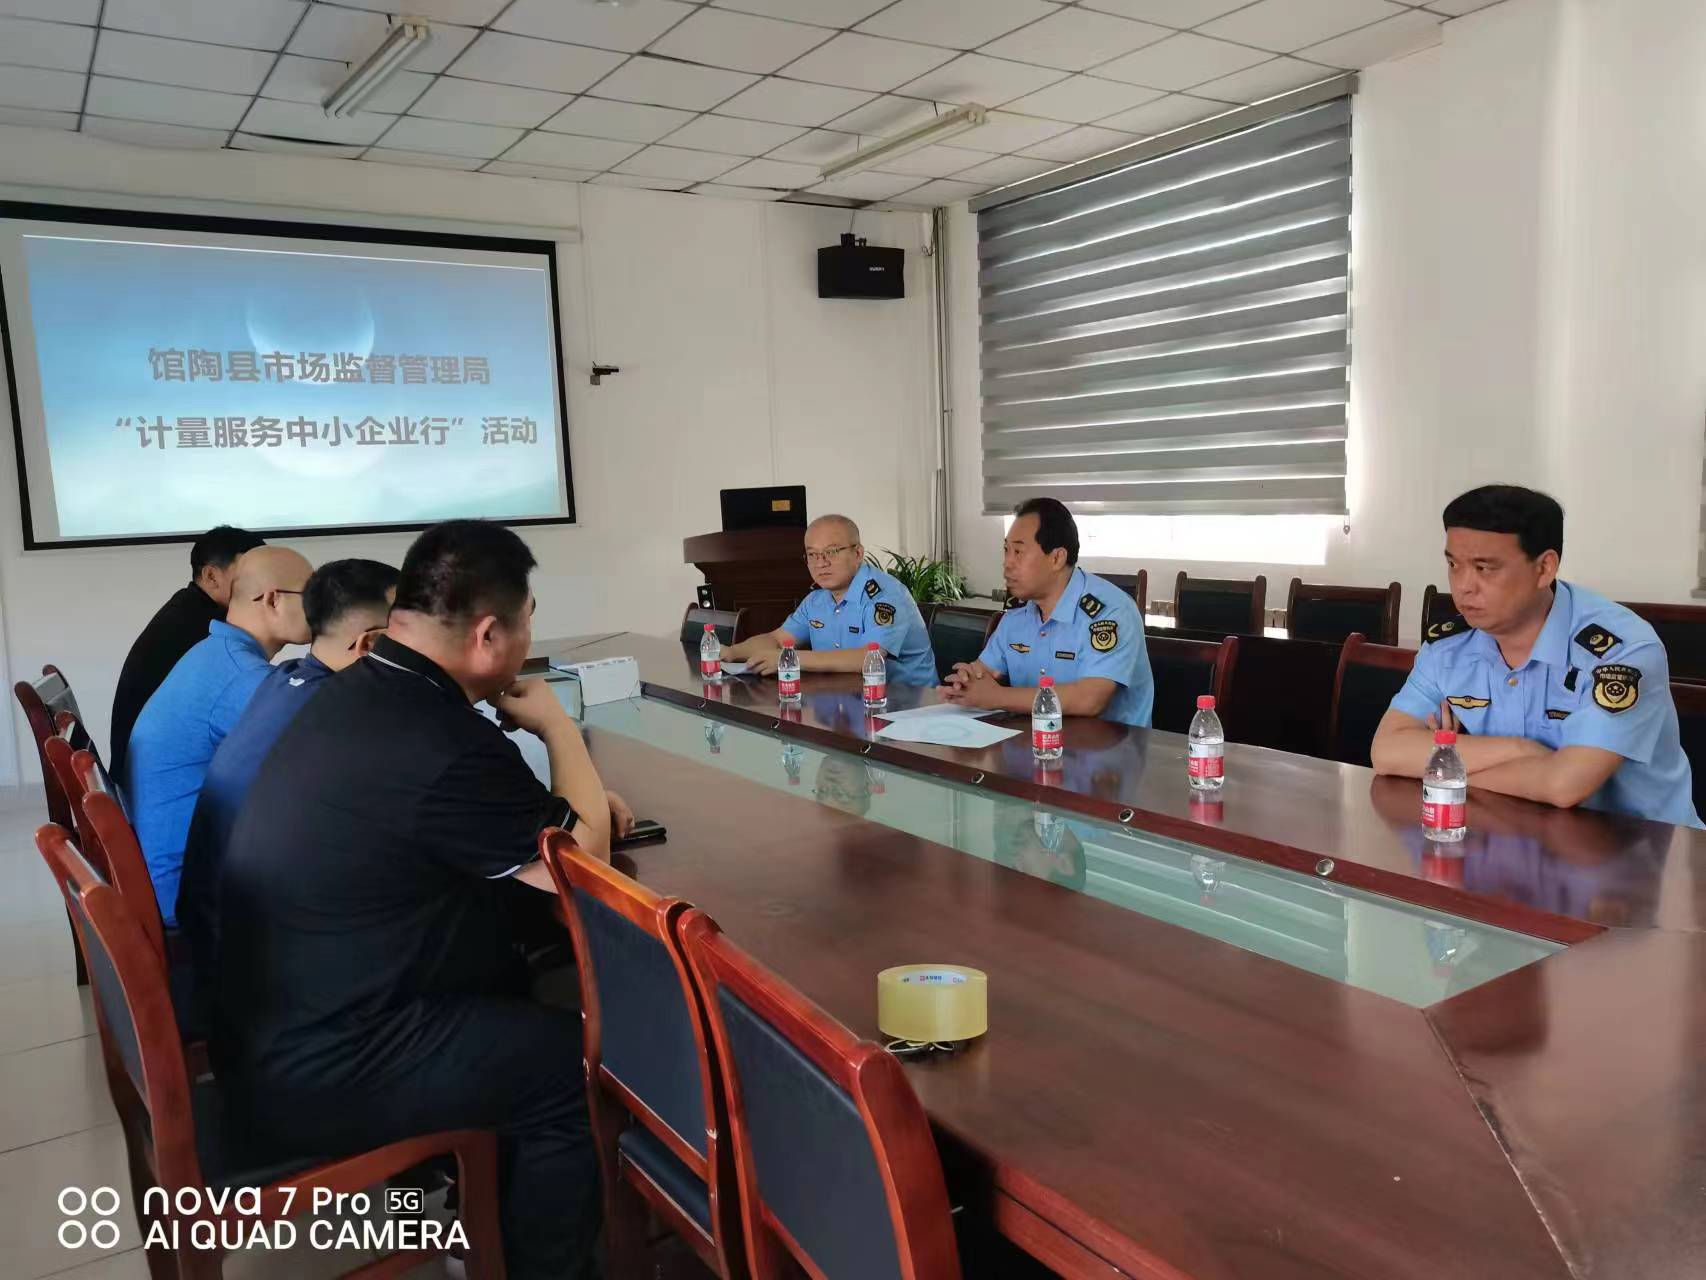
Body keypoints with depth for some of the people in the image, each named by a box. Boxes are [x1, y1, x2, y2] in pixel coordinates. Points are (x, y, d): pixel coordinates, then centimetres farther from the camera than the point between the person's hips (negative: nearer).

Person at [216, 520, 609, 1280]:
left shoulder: (356, 695, 2)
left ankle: (492, 1191, 36)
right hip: (315, 1073, -9)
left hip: (271, 1025, 10)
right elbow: (585, 858, -15)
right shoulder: (445, 747, -29)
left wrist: (573, 794, 3)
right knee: (577, 1063, -3)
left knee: (514, 978, 20)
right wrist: (556, 726, -4)